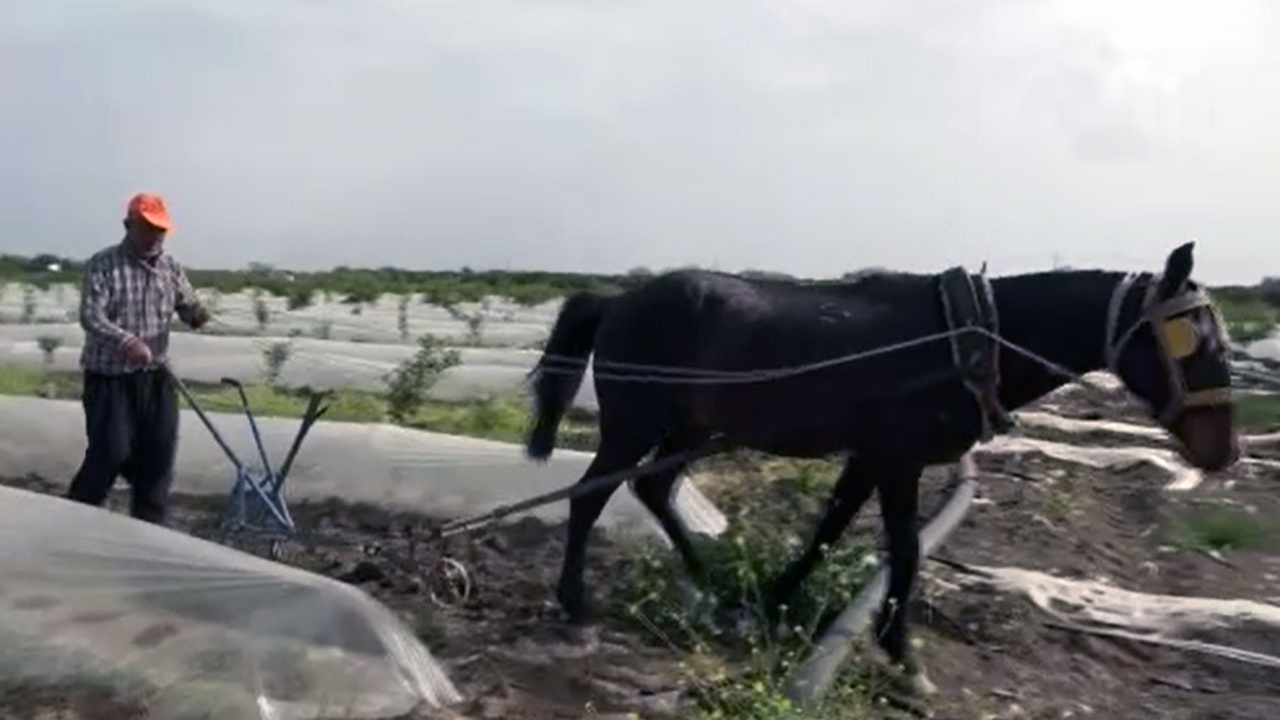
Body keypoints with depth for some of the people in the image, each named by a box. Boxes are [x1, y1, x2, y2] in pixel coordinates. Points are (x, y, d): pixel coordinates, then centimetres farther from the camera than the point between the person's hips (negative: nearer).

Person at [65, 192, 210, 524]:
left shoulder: (170, 267, 5)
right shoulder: (103, 264, -10)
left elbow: (188, 306, 9)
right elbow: (90, 316, -20)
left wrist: (196, 314, -17)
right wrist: (126, 341, -38)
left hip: (155, 377, 5)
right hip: (109, 377, -5)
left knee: (159, 452, 5)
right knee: (111, 452, -6)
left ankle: (148, 524, 19)